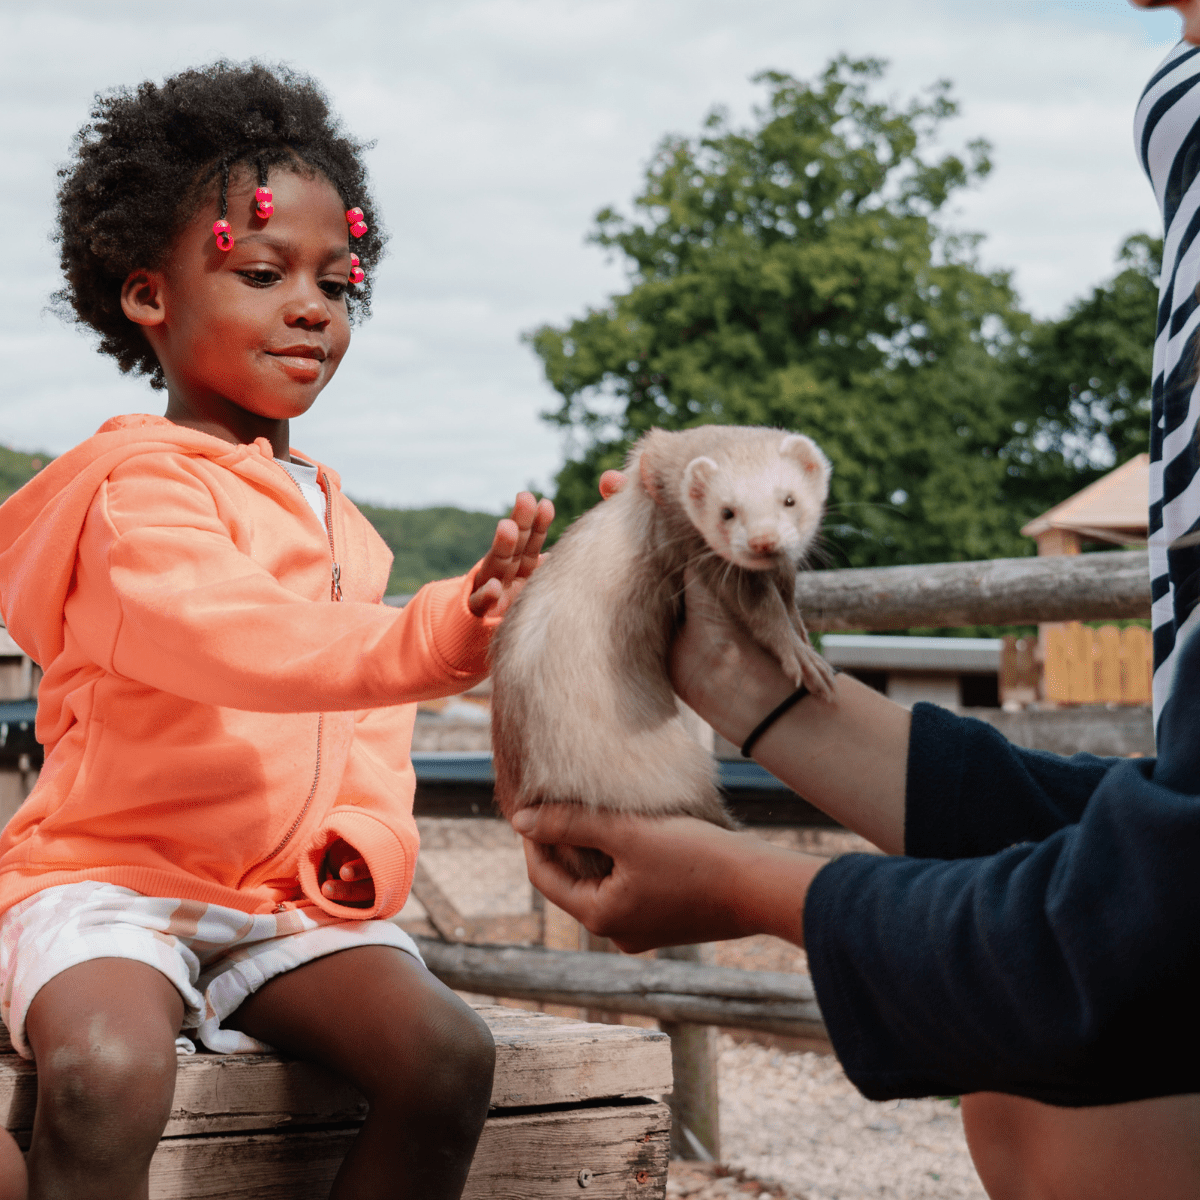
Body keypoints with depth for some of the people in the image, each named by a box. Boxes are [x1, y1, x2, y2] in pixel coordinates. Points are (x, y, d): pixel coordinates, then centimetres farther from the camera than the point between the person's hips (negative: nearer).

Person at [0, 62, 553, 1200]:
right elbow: (240, 645, -30)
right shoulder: (145, 487, -10)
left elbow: (368, 722, 23)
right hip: (107, 877, -7)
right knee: (105, 1076, -36)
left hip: (289, 901, 7)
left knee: (447, 1054, -17)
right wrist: (445, 633, -43)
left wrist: (376, 830, 1)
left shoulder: (334, 516, 17)